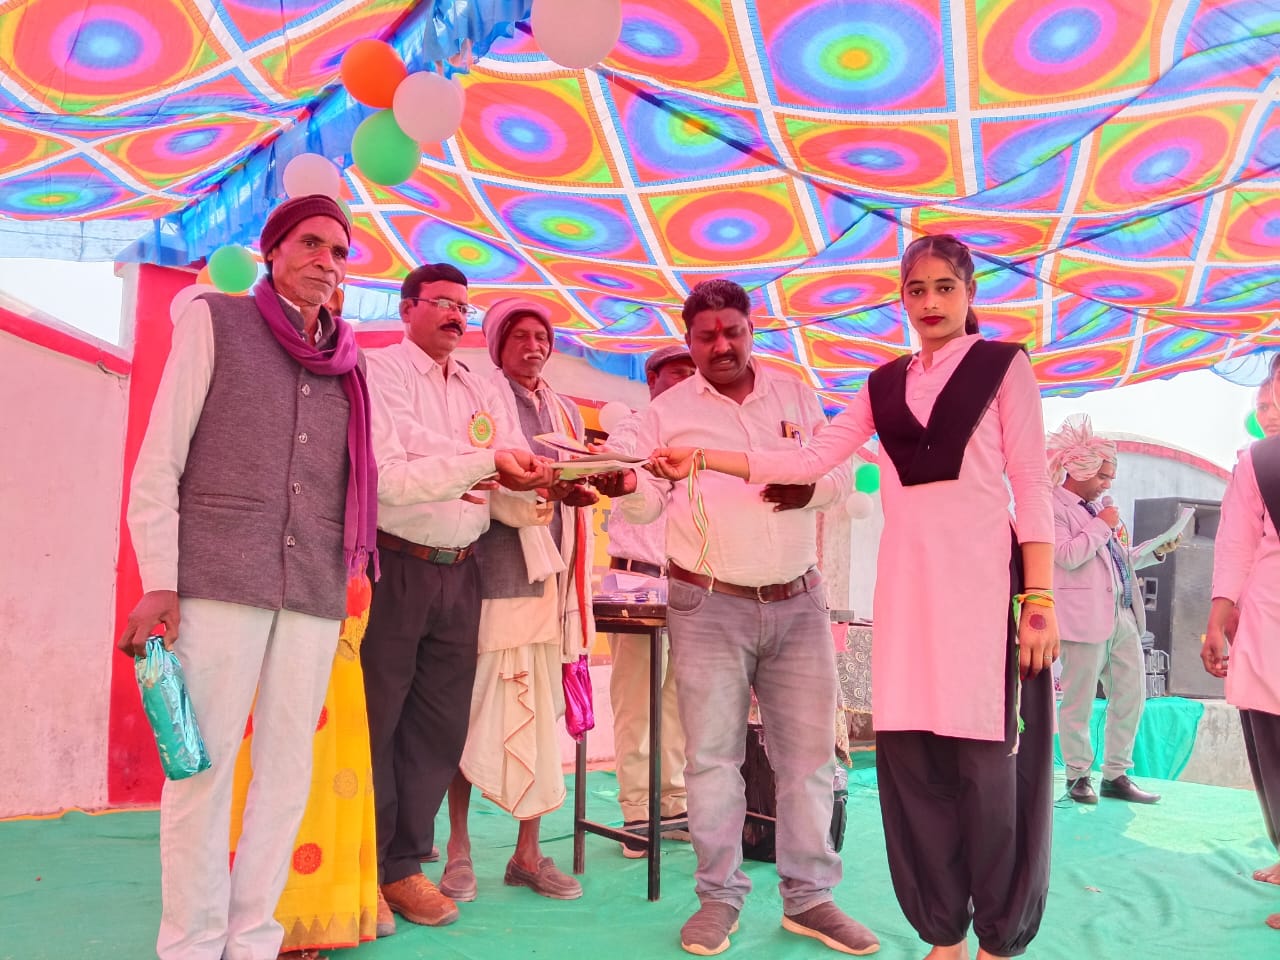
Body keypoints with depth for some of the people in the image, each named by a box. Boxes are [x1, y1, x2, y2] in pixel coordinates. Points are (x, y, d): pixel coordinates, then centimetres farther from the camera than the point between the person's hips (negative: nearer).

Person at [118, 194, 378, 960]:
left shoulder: (348, 360, 15)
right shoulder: (216, 320, 5)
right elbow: (159, 459, -1)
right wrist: (158, 580, -8)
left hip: (315, 590, 4)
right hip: (219, 578, -3)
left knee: (288, 766, 5)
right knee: (204, 761, 0)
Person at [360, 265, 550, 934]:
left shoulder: (479, 391, 13)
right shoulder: (382, 372, -5)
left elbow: (513, 477, 6)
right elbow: (386, 478, -18)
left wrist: (531, 481, -17)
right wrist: (485, 461, -25)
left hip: (460, 572, 6)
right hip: (395, 566, -6)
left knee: (439, 727, 10)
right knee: (375, 723, 4)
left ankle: (404, 865, 25)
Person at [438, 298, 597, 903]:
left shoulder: (564, 413, 21)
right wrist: (547, 492, -25)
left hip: (550, 576, 5)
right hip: (495, 573, -5)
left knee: (539, 713, 5)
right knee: (475, 706, -3)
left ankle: (528, 852, 13)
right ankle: (458, 847, 10)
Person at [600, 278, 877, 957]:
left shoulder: (794, 395, 11)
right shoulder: (667, 411, 5)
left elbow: (842, 470, 13)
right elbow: (651, 500, 1)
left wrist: (815, 485, -10)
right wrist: (623, 484, -22)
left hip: (797, 601, 3)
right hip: (710, 605, -2)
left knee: (809, 750, 6)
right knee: (713, 754, 1)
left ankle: (808, 897, 20)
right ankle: (718, 897, 17)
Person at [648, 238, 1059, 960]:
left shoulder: (1004, 366, 7)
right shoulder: (886, 384, 18)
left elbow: (1032, 486, 1)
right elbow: (811, 459, 11)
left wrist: (1040, 598, -8)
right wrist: (702, 460, 4)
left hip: (983, 574, -4)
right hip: (906, 578, 4)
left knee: (986, 755, -3)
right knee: (910, 752, 3)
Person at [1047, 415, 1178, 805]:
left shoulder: (1099, 507, 20)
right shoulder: (1053, 506, -7)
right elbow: (1069, 556, -19)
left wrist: (1155, 550, 13)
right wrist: (1102, 525, -10)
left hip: (1124, 615, 9)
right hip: (1085, 617, -9)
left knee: (1132, 696, 10)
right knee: (1079, 702, 0)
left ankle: (1115, 775, 20)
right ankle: (1078, 776, 14)